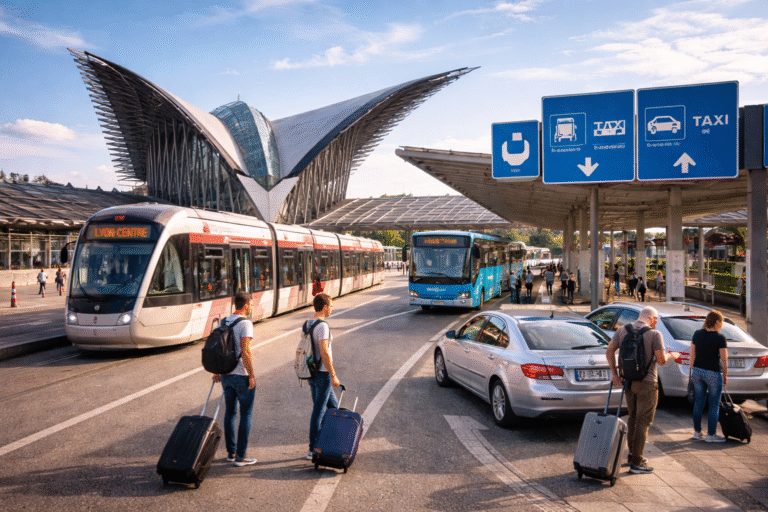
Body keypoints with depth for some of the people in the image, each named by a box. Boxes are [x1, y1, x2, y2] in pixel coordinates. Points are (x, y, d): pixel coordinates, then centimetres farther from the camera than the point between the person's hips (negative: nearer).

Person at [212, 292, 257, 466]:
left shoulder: (223, 322, 7)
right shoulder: (245, 324, -16)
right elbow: (245, 351, -22)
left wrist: (217, 371, 19)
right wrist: (251, 375, -16)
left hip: (226, 374, 7)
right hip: (242, 375, -7)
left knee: (230, 412, 16)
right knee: (246, 415, 3)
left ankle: (231, 452, 25)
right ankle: (240, 456, 7)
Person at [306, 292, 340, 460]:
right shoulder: (322, 326, -18)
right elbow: (324, 352, -25)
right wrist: (333, 375, -19)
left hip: (311, 372, 9)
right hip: (322, 373, -9)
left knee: (333, 406, 19)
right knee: (318, 411, 0)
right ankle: (313, 450, 9)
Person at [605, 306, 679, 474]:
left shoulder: (623, 330, 3)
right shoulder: (654, 334, -13)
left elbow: (609, 351, 1)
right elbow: (661, 360, -15)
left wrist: (614, 373, 2)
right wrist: (671, 355, 6)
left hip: (629, 381, 6)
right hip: (646, 383, -6)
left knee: (633, 417, 20)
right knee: (643, 422, 1)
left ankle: (633, 455, 29)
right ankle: (636, 463, 3)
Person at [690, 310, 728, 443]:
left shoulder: (697, 334, 2)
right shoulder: (720, 338, -13)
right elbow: (723, 359, -10)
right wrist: (725, 375, 2)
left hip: (697, 371, 5)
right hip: (713, 373, -5)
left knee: (699, 402, 15)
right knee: (714, 405, 7)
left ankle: (697, 432, 22)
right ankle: (711, 435, 14)